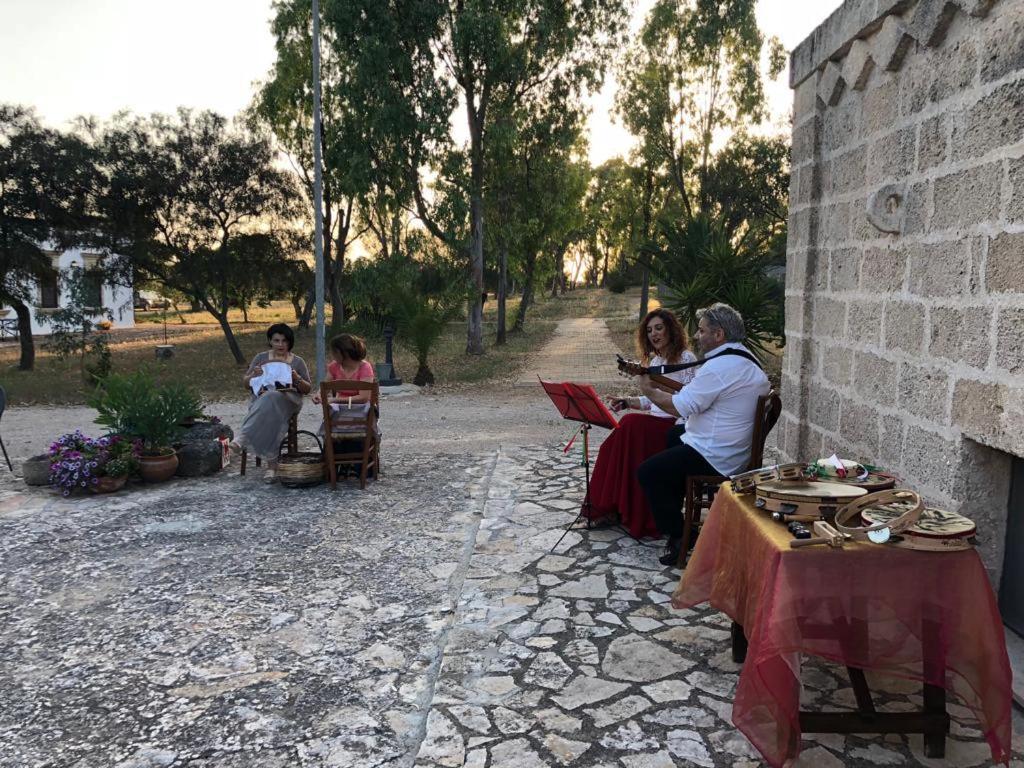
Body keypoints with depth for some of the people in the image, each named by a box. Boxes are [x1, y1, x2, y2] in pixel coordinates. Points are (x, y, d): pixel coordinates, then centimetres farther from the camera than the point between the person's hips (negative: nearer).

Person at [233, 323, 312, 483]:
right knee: (269, 413, -39)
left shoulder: (298, 362, 14)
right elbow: (246, 383, 16)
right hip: (261, 397, 2)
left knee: (271, 398, -40)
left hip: (288, 400, -1)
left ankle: (243, 437, -47)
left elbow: (307, 389, 11)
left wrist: (297, 379, -11)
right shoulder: (261, 358, 18)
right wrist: (254, 375, -7)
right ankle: (272, 464, -46)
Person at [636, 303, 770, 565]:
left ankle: (677, 536, 1)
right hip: (739, 450, 11)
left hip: (715, 459, -11)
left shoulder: (718, 367, -22)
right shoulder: (749, 360, 10)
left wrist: (649, 390, -7)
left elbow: (679, 407, -23)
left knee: (648, 472, -8)